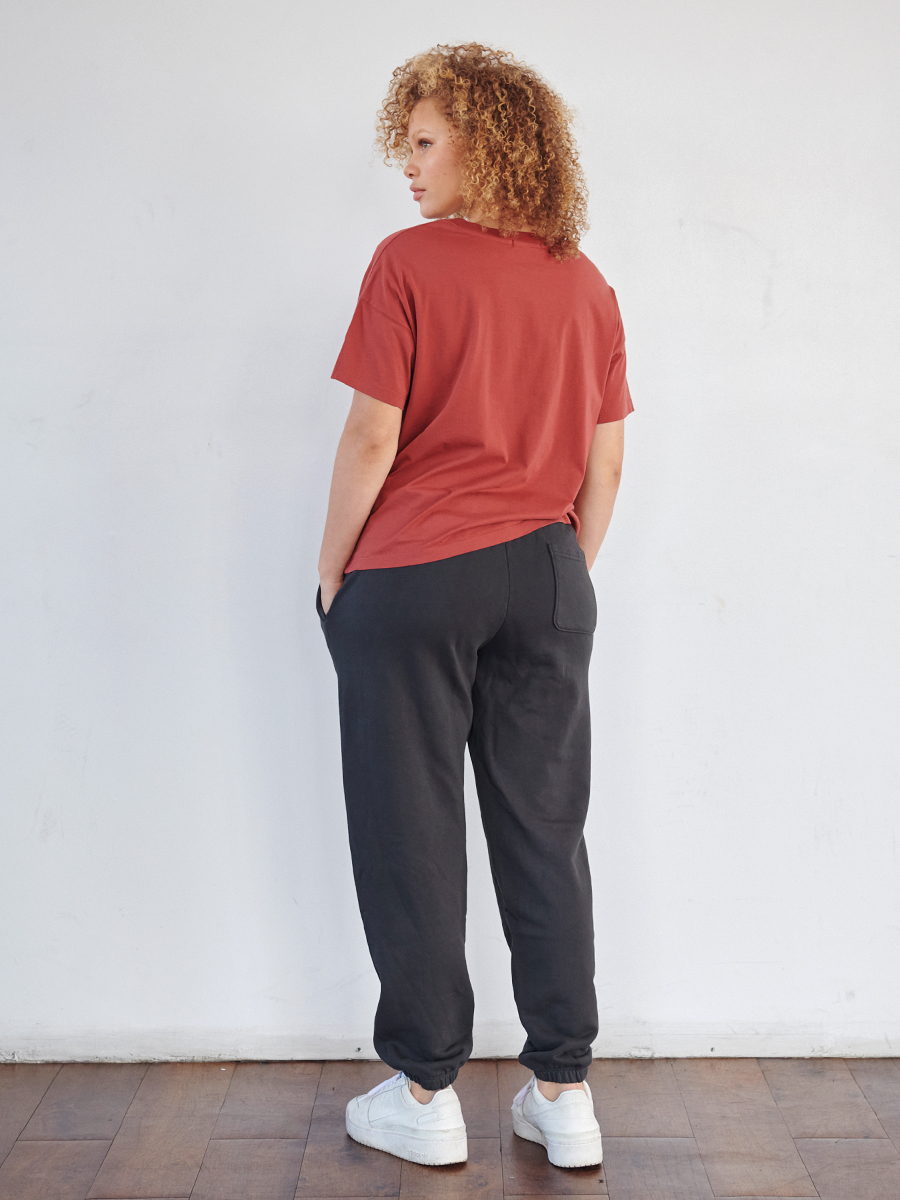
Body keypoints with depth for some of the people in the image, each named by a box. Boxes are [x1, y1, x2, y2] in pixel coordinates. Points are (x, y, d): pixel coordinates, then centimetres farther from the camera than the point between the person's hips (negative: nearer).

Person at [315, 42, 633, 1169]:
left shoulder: (409, 263, -8)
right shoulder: (585, 284, 7)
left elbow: (371, 440, -11)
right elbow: (605, 462, 8)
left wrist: (332, 571, 1)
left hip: (413, 575, -4)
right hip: (544, 575, 5)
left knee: (411, 832, 6)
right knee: (545, 832, 10)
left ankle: (425, 1091, 16)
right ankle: (564, 1094, 18)